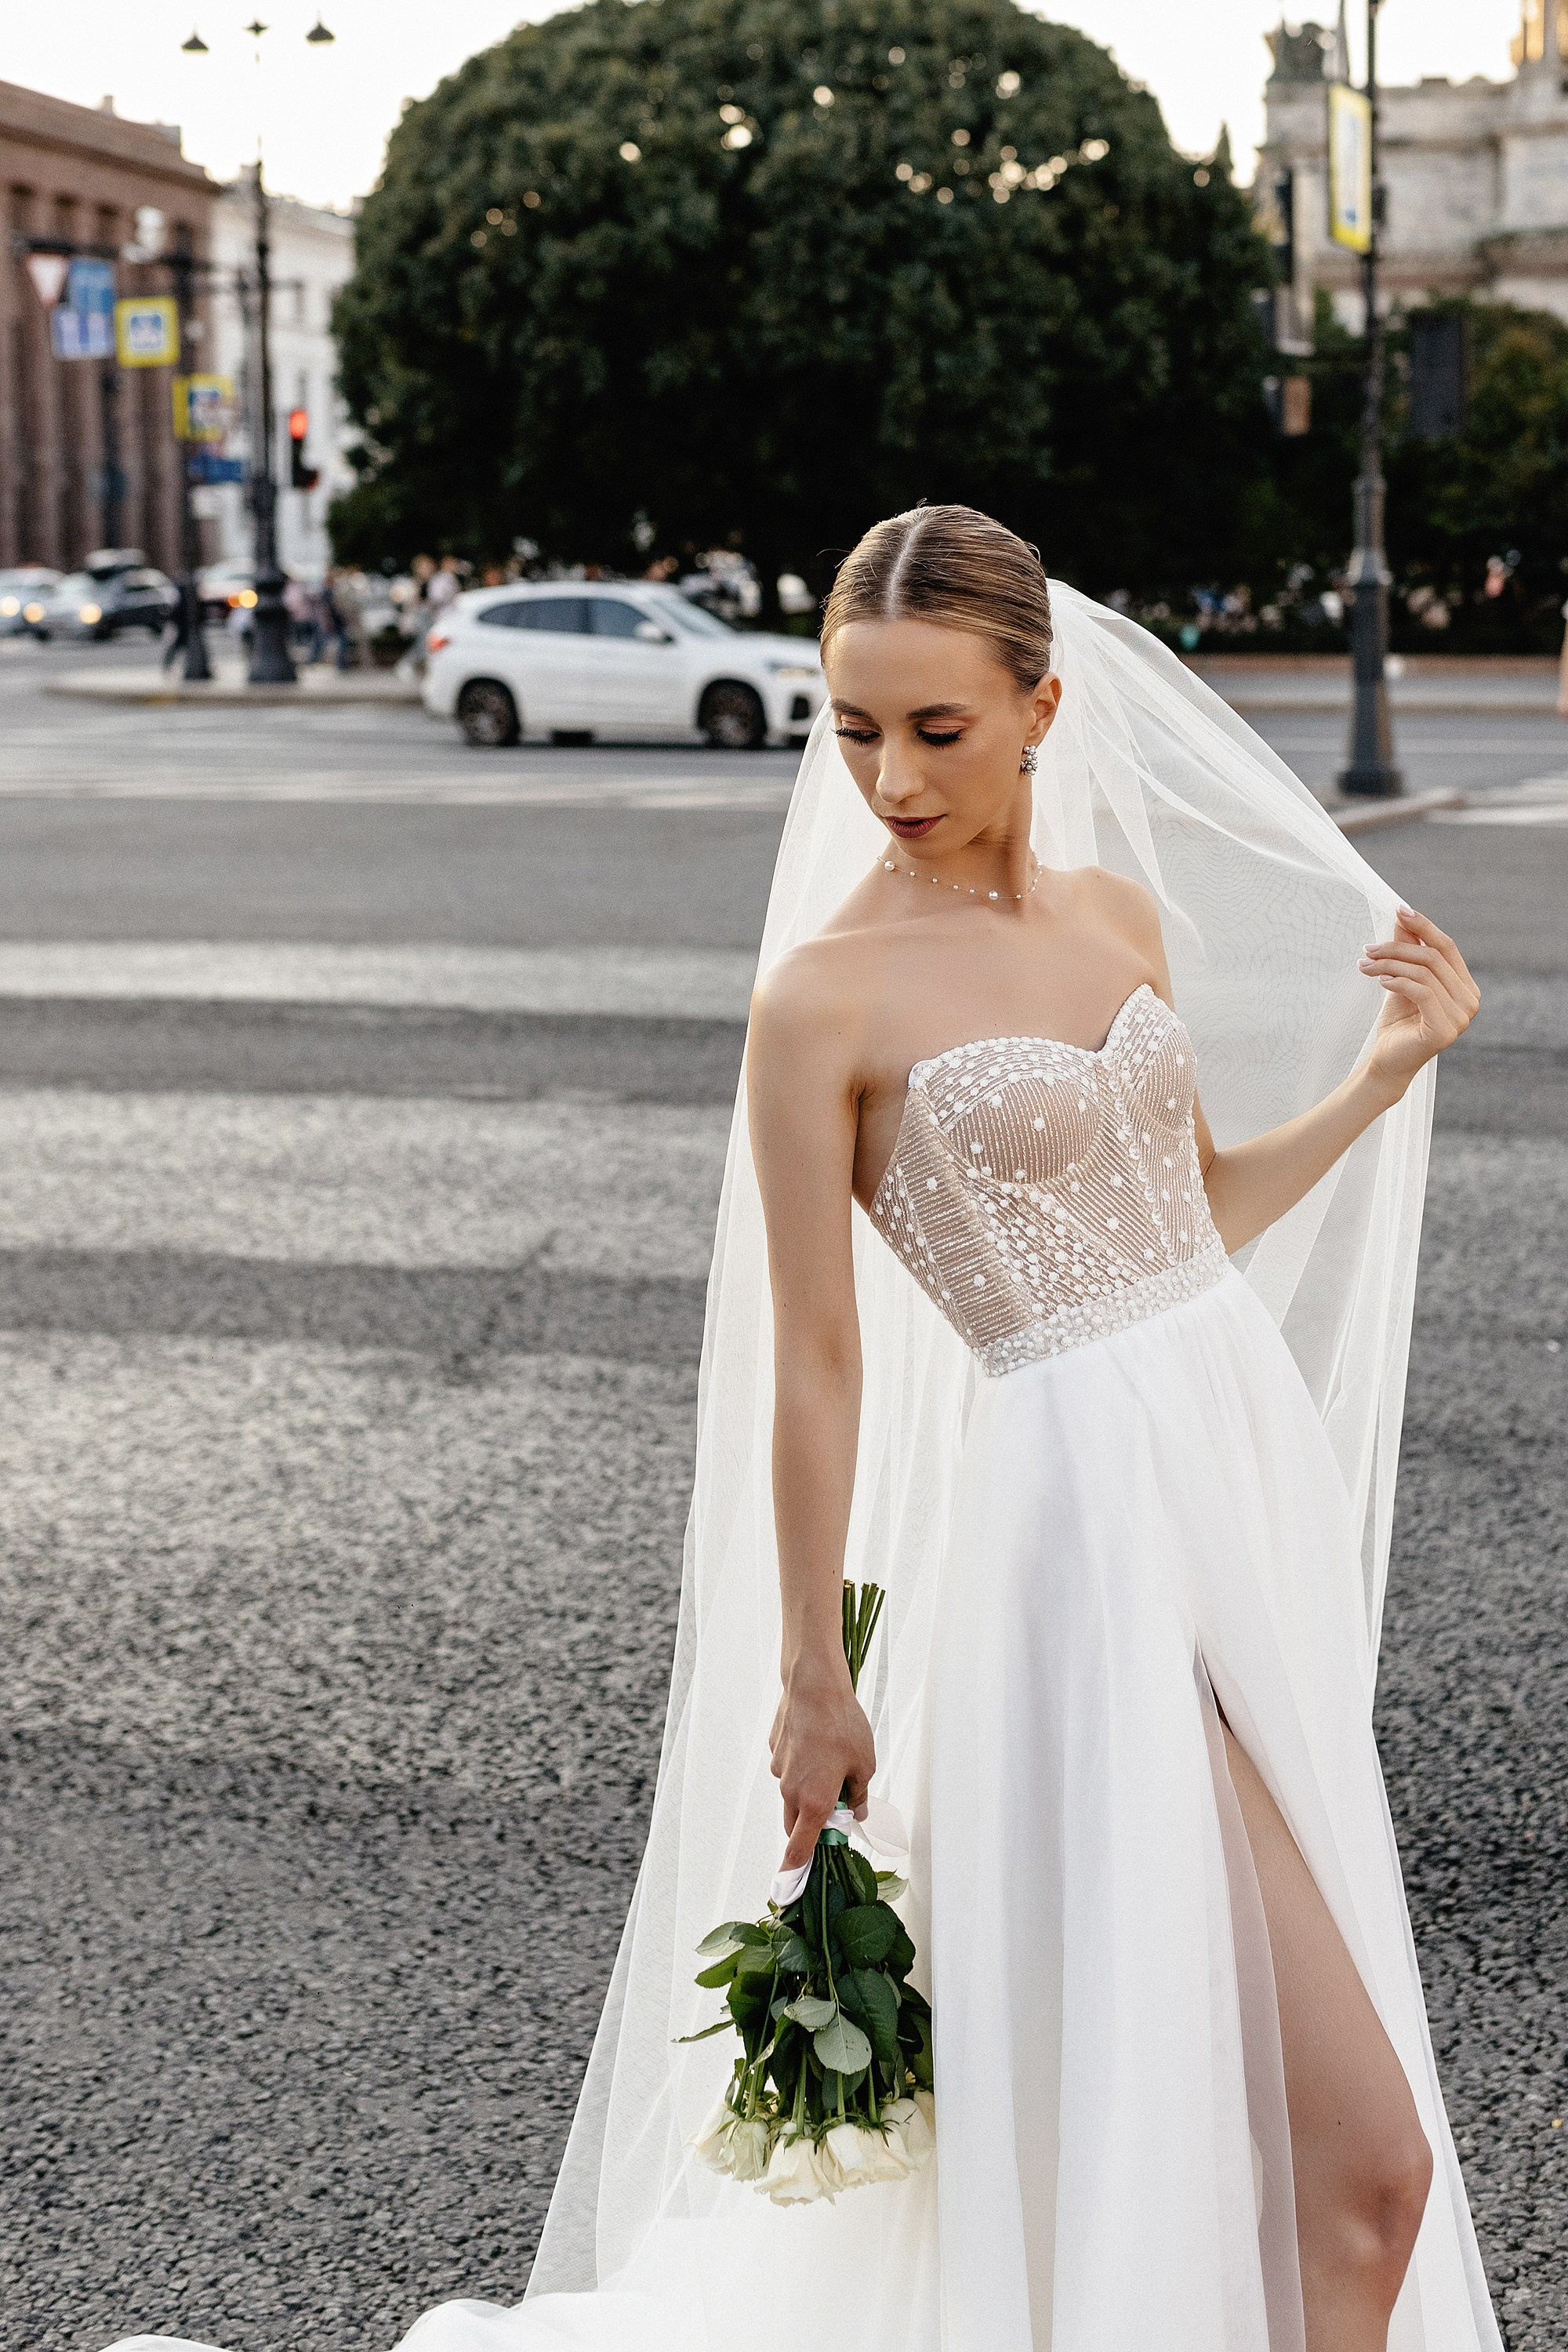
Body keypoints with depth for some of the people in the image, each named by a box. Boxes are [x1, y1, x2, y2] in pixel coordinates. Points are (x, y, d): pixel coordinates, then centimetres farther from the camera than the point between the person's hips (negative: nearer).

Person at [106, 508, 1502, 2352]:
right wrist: (808, 1679, -6)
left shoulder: (1125, 913, 7)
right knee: (1362, 2145, -5)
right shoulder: (828, 998, -13)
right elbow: (815, 1364, -10)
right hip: (1092, 1525, -7)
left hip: (1260, 1470, 7)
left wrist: (1383, 1075, 6)